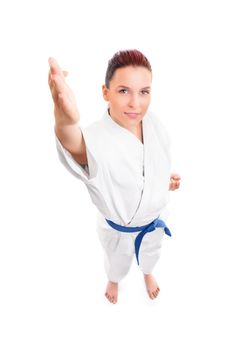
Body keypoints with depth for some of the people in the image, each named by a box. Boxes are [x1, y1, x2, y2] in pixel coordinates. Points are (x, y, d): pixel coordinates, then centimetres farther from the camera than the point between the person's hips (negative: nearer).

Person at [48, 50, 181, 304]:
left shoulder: (153, 123, -21)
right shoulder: (97, 139, -41)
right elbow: (77, 147, -68)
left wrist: (166, 179, -6)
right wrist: (64, 121, -87)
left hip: (154, 217, 4)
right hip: (117, 228, -3)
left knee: (150, 251, 35)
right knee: (117, 260, 30)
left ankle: (147, 273, 72)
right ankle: (114, 280, 68)